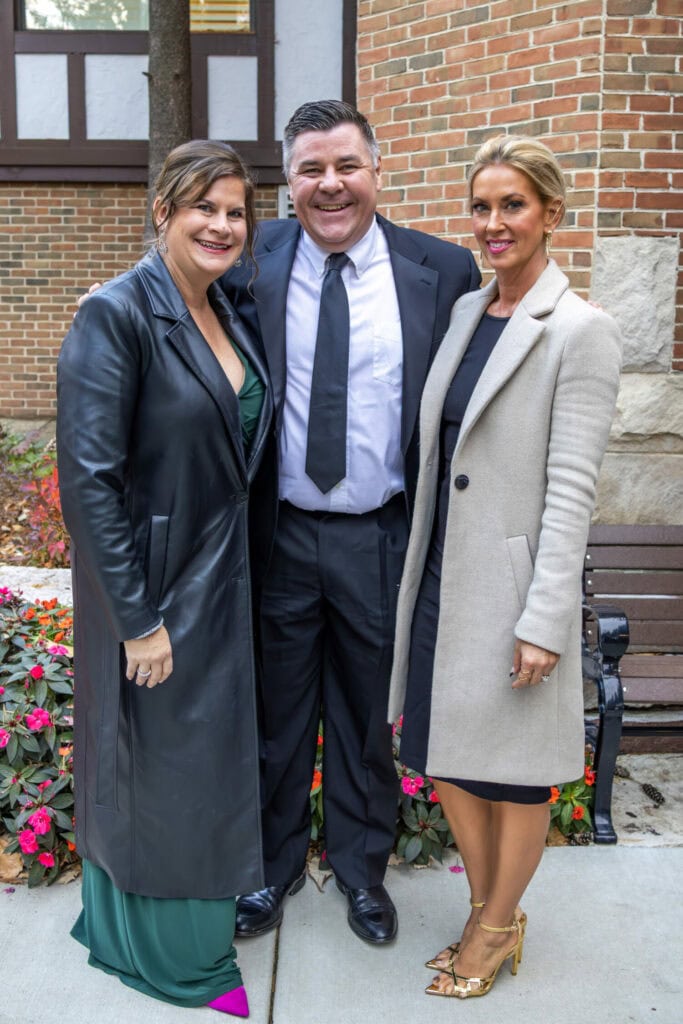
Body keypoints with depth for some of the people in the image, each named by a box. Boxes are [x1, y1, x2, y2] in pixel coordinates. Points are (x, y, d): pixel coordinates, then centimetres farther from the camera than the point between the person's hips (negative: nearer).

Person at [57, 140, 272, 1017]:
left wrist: (233, 571, 10)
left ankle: (197, 914, 46)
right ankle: (172, 954, 36)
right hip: (155, 588, -7)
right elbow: (88, 481, -21)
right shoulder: (115, 317, -18)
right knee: (158, 764, 11)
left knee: (209, 758, 21)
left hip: (223, 582, 8)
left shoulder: (227, 315, 6)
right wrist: (138, 619, -20)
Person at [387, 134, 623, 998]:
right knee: (446, 751, 17)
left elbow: (571, 489, -16)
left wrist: (544, 620, -18)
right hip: (440, 576, 7)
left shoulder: (580, 332, -12)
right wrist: (419, 563, 14)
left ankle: (498, 928, 34)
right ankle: (486, 911, 40)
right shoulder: (465, 313, 8)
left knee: (512, 770, 11)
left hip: (511, 584, -7)